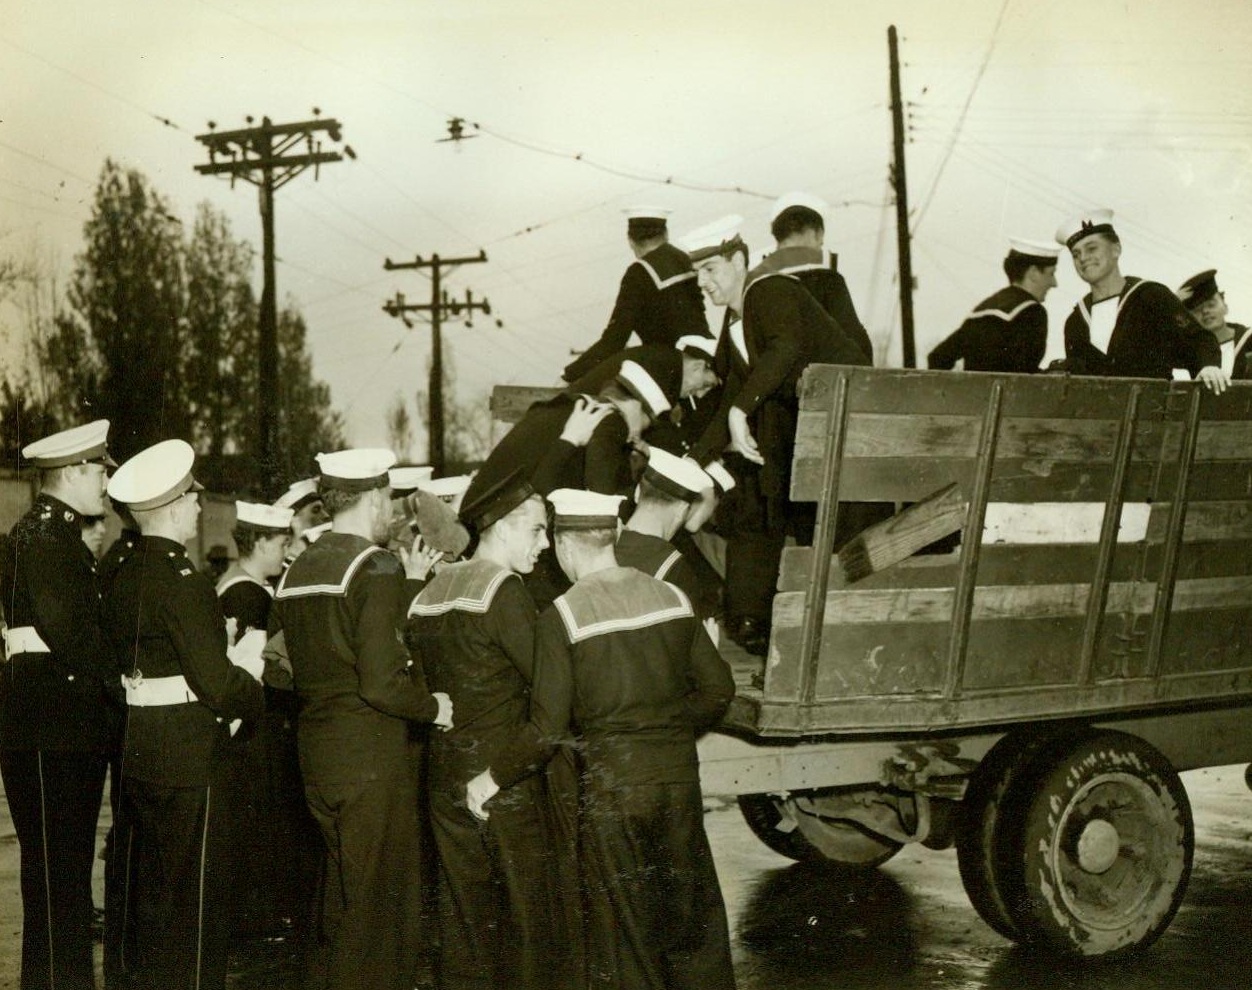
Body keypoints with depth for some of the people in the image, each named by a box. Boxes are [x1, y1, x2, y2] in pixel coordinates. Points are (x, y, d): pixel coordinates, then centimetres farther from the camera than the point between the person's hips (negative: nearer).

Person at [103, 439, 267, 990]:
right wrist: (254, 696, 0)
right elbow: (217, 681, -21)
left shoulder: (124, 577, 8)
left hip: (137, 749, 9)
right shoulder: (181, 581, -18)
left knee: (152, 885, 18)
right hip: (190, 753, -9)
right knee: (198, 892, 0)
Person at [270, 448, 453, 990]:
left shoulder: (296, 572, 9)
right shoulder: (377, 567, -15)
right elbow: (383, 682, -22)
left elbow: (278, 665, 12)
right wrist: (433, 706, -6)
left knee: (339, 900, 20)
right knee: (379, 906, 0)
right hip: (374, 761, -8)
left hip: (318, 758, 8)